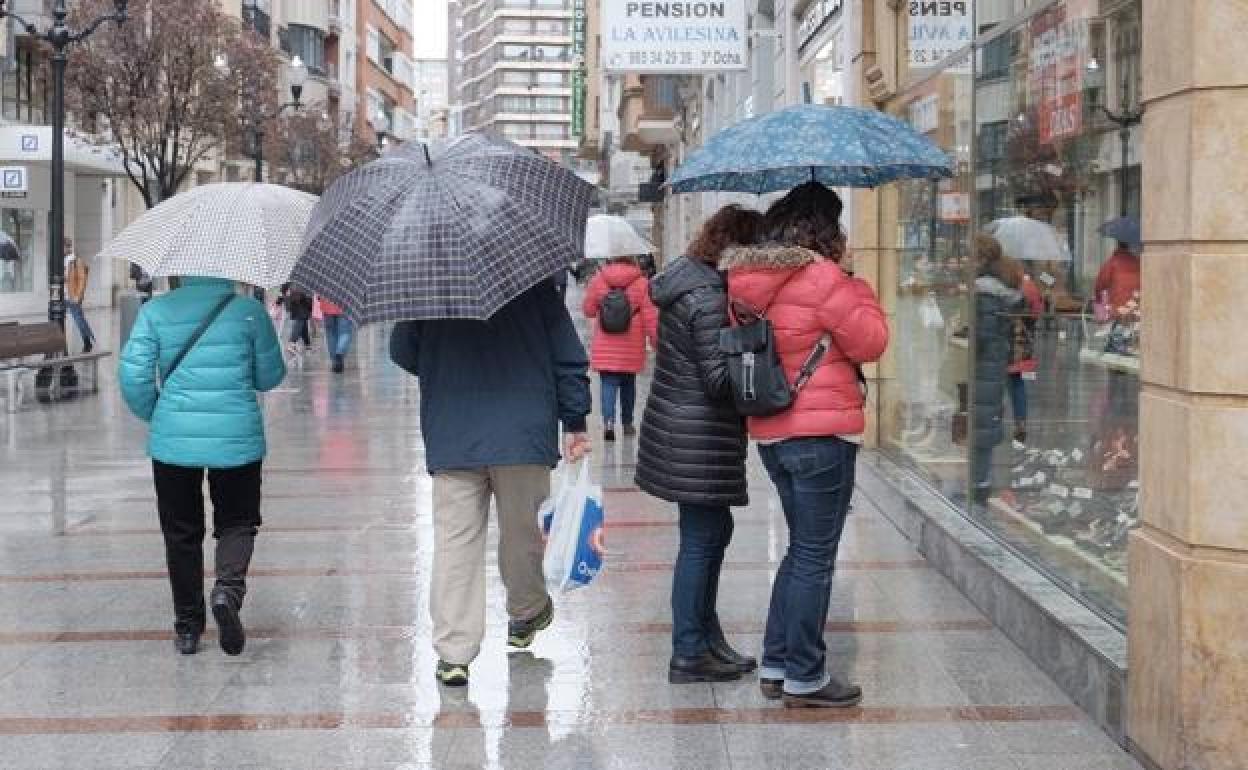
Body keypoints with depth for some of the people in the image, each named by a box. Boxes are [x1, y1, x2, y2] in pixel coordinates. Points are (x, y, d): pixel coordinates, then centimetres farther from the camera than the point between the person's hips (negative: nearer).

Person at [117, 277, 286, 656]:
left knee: (182, 532, 13)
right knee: (236, 523, 14)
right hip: (237, 438, -1)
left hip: (173, 440, 1)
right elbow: (270, 377, 5)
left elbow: (132, 374, -6)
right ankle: (228, 588, -14)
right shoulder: (249, 311, -3)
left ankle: (187, 626, 18)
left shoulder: (155, 311, -1)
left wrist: (154, 416, 11)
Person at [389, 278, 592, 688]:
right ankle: (526, 614, 39)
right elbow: (569, 358, 0)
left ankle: (453, 651, -3)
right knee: (523, 531, 18)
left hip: (450, 438, 0)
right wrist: (575, 422, 9)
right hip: (524, 436, 0)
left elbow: (402, 351, 8)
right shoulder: (535, 283, -1)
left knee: (454, 541, 1)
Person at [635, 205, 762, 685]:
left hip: (679, 430, 10)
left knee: (714, 531, 18)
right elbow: (720, 379, -21)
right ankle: (689, 655, 7)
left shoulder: (686, 281, 11)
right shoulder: (710, 299, -20)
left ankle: (706, 637, 28)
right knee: (702, 540, -2)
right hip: (699, 438, -10)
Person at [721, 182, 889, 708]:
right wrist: (853, 282, 2)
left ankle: (775, 666, 22)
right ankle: (804, 678, 7)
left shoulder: (749, 279, 9)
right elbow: (870, 343, -8)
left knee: (802, 548, 19)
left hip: (771, 433, 8)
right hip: (821, 433, -8)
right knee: (816, 557, 0)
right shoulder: (821, 277, -14)